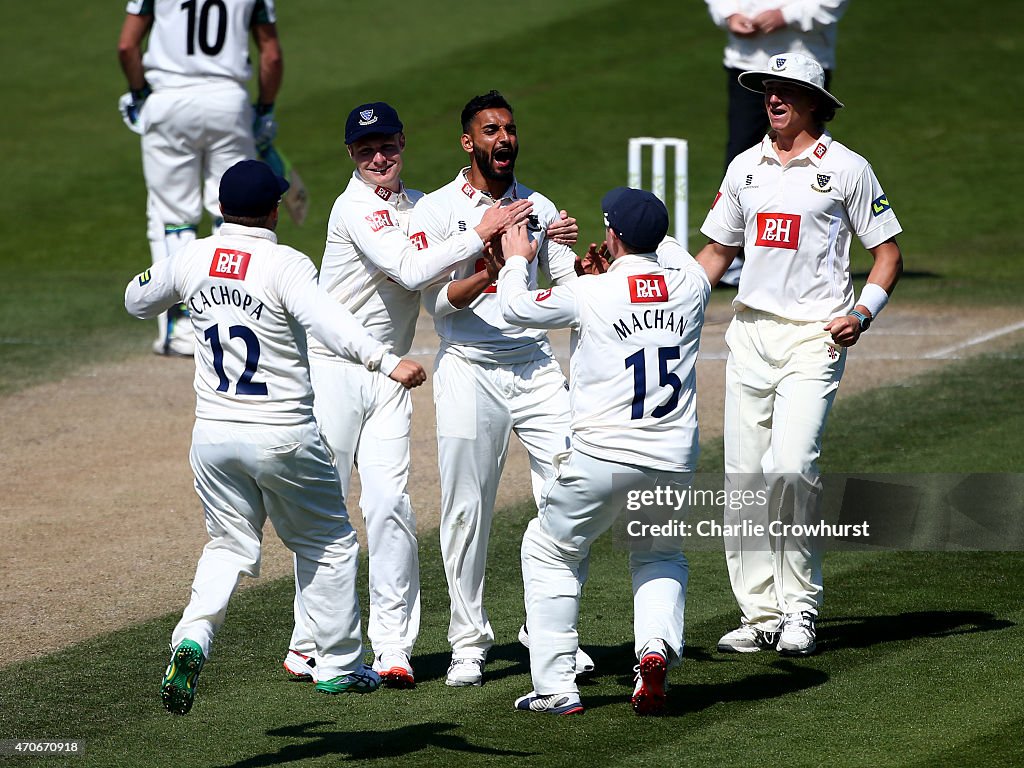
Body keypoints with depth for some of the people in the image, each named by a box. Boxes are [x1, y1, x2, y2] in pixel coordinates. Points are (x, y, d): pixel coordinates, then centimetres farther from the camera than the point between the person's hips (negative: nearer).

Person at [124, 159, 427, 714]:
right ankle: (339, 665, 21)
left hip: (213, 436, 4)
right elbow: (325, 320, -34)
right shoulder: (286, 265, -15)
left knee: (229, 545, 16)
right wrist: (386, 361, -45)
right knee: (328, 543, 15)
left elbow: (137, 301, 19)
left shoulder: (193, 258, 0)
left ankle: (193, 637, -10)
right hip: (283, 438, -4)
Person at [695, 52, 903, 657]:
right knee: (744, 476, 1)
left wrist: (863, 312, -14)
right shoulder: (745, 167, 14)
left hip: (815, 336, -5)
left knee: (792, 466, -19)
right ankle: (761, 616, 7)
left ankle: (801, 607, -8)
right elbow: (718, 251, 21)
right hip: (750, 331, 5)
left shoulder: (846, 169, 0)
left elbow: (888, 253, 2)